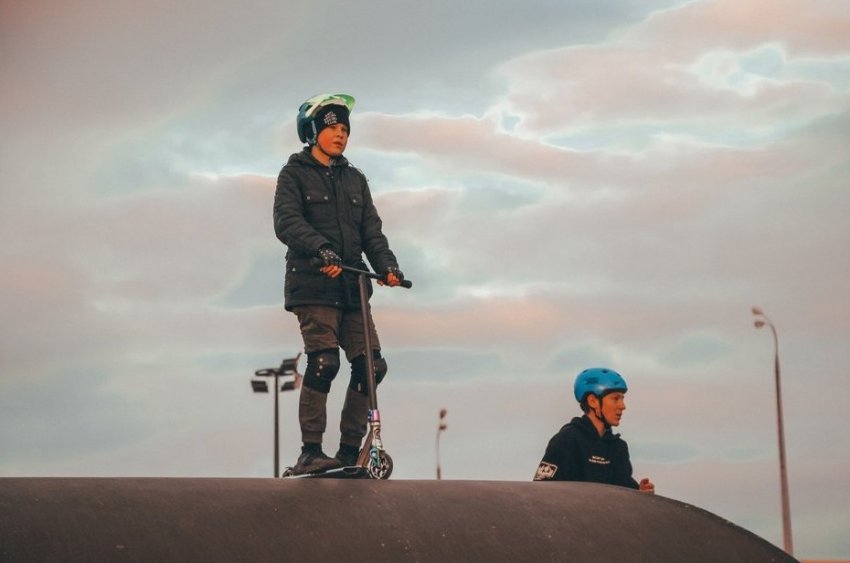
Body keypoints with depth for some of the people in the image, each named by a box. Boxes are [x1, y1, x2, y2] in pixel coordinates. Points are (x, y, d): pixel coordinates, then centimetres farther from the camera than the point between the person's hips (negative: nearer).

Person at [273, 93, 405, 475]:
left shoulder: (355, 179, 20)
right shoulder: (295, 174, 3)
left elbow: (371, 230, 12)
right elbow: (287, 222, -13)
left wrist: (387, 265, -7)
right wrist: (321, 249, -30)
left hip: (352, 287, 6)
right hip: (313, 285, -6)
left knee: (370, 365, -3)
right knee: (323, 362, -18)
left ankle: (349, 451, 7)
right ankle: (310, 453, -12)